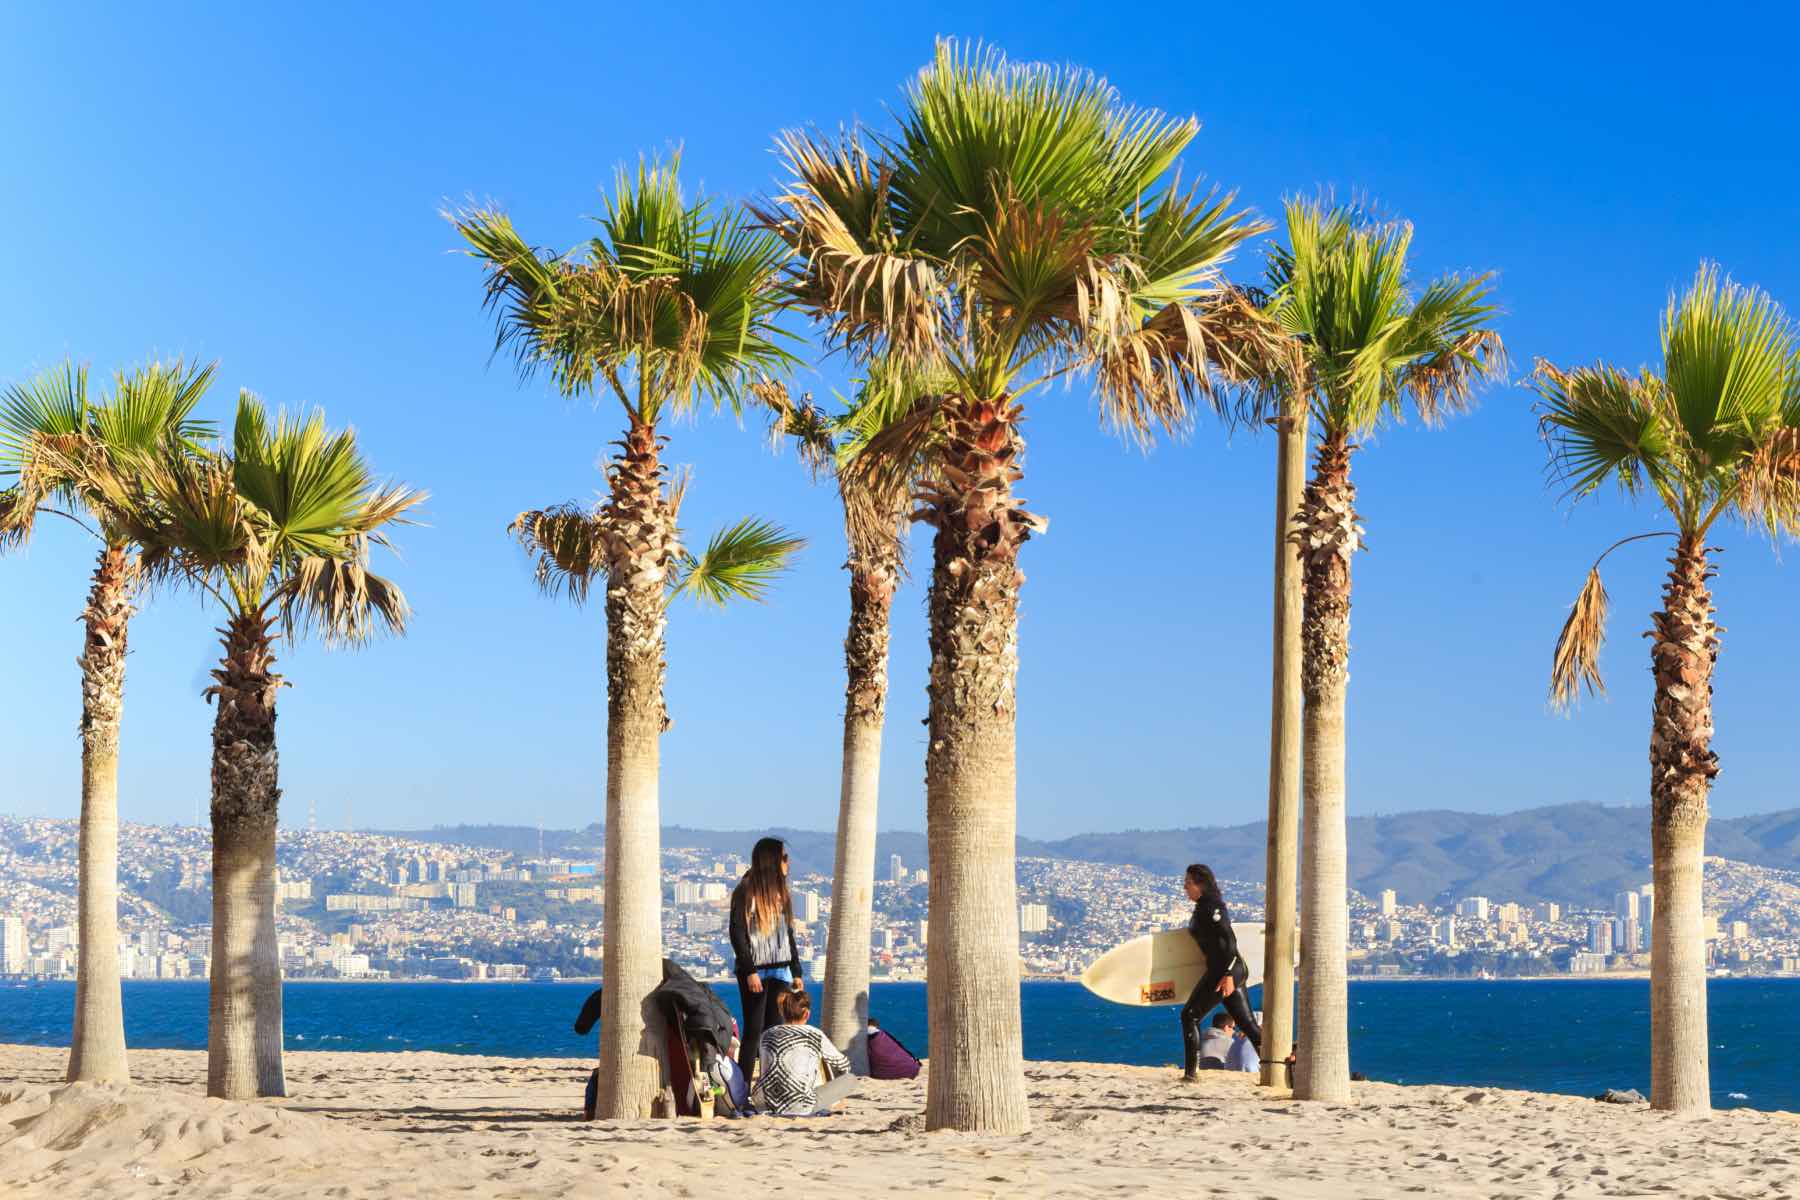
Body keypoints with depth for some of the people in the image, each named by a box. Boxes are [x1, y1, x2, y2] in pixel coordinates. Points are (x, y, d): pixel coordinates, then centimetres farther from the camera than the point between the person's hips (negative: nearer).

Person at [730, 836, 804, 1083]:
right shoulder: (745, 892, -6)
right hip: (755, 971, -6)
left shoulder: (781, 894, 15)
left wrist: (796, 972, 15)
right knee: (754, 1030, -6)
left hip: (780, 971, 6)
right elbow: (737, 934, -10)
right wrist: (749, 971, -16)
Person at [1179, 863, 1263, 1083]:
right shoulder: (1202, 908, 16)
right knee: (1247, 1023, 10)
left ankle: (1190, 1072, -6)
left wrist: (1227, 975, -25)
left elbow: (1229, 939, -20)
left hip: (1225, 970, -10)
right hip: (1236, 969, 10)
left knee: (1190, 1015, -5)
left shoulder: (1211, 907, -14)